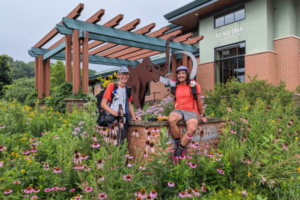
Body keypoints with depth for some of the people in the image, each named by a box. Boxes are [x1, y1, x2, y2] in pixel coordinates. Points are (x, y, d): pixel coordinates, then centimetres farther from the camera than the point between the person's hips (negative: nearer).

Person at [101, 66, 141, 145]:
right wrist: (114, 113, -20)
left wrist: (133, 116, 8)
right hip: (113, 121, -6)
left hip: (124, 121, 6)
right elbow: (103, 104, -7)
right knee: (116, 144, -10)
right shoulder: (112, 86, -3)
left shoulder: (127, 89, 16)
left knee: (123, 143, 9)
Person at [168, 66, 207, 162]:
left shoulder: (194, 85, 6)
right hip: (178, 110, 2)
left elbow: (199, 101, 11)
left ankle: (178, 152, -22)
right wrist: (176, 110, 11)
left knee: (192, 129, -34)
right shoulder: (175, 86, 15)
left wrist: (202, 115, 14)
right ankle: (179, 144, -18)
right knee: (171, 120, -35)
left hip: (191, 111, -2)